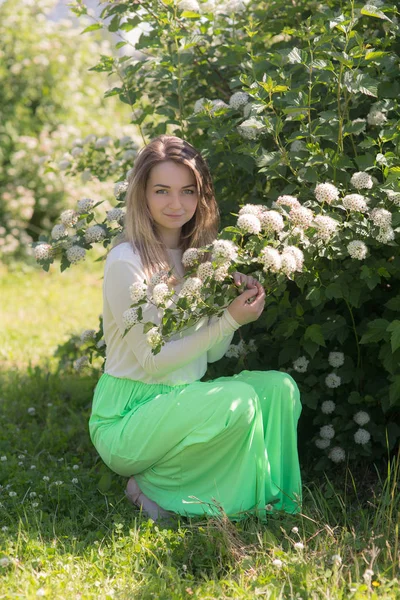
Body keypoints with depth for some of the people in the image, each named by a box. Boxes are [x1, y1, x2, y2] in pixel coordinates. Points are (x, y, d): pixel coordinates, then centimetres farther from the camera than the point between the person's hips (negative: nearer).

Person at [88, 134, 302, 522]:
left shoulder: (200, 257, 7)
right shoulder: (126, 262, -17)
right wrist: (229, 321, -20)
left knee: (278, 387, -13)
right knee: (237, 400, -29)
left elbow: (212, 353, 9)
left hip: (181, 402, 7)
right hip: (126, 417, -7)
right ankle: (154, 486, -7)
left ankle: (269, 503, -2)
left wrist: (235, 305, -9)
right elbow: (152, 361, -17)